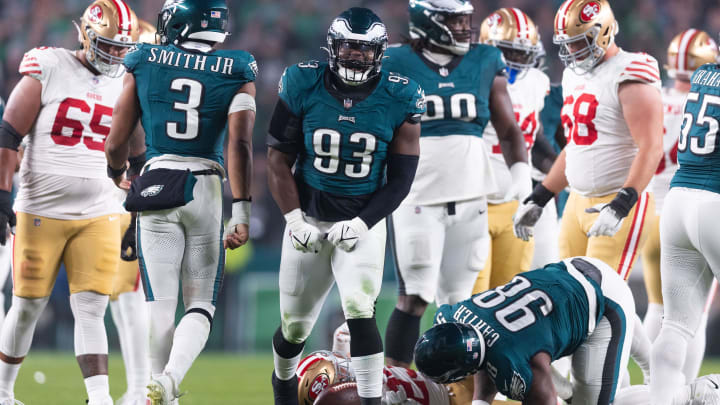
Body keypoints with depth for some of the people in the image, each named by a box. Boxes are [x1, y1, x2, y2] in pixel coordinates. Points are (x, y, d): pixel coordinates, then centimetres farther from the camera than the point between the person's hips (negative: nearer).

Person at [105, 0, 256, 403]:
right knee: (201, 305, 7)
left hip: (156, 186, 0)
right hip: (207, 191, 0)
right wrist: (242, 210, -11)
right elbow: (240, 143, -10)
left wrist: (118, 172, 27)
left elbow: (116, 144, 6)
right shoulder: (237, 73, 1)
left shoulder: (144, 64, 2)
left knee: (162, 305, 6)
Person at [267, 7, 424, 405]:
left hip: (363, 222, -1)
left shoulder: (398, 100, -9)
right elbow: (279, 158, -4)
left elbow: (400, 178, -5)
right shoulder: (302, 86, -8)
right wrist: (295, 220, -12)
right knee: (294, 326, 13)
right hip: (308, 219, 1)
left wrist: (361, 224, -16)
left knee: (361, 315, -21)